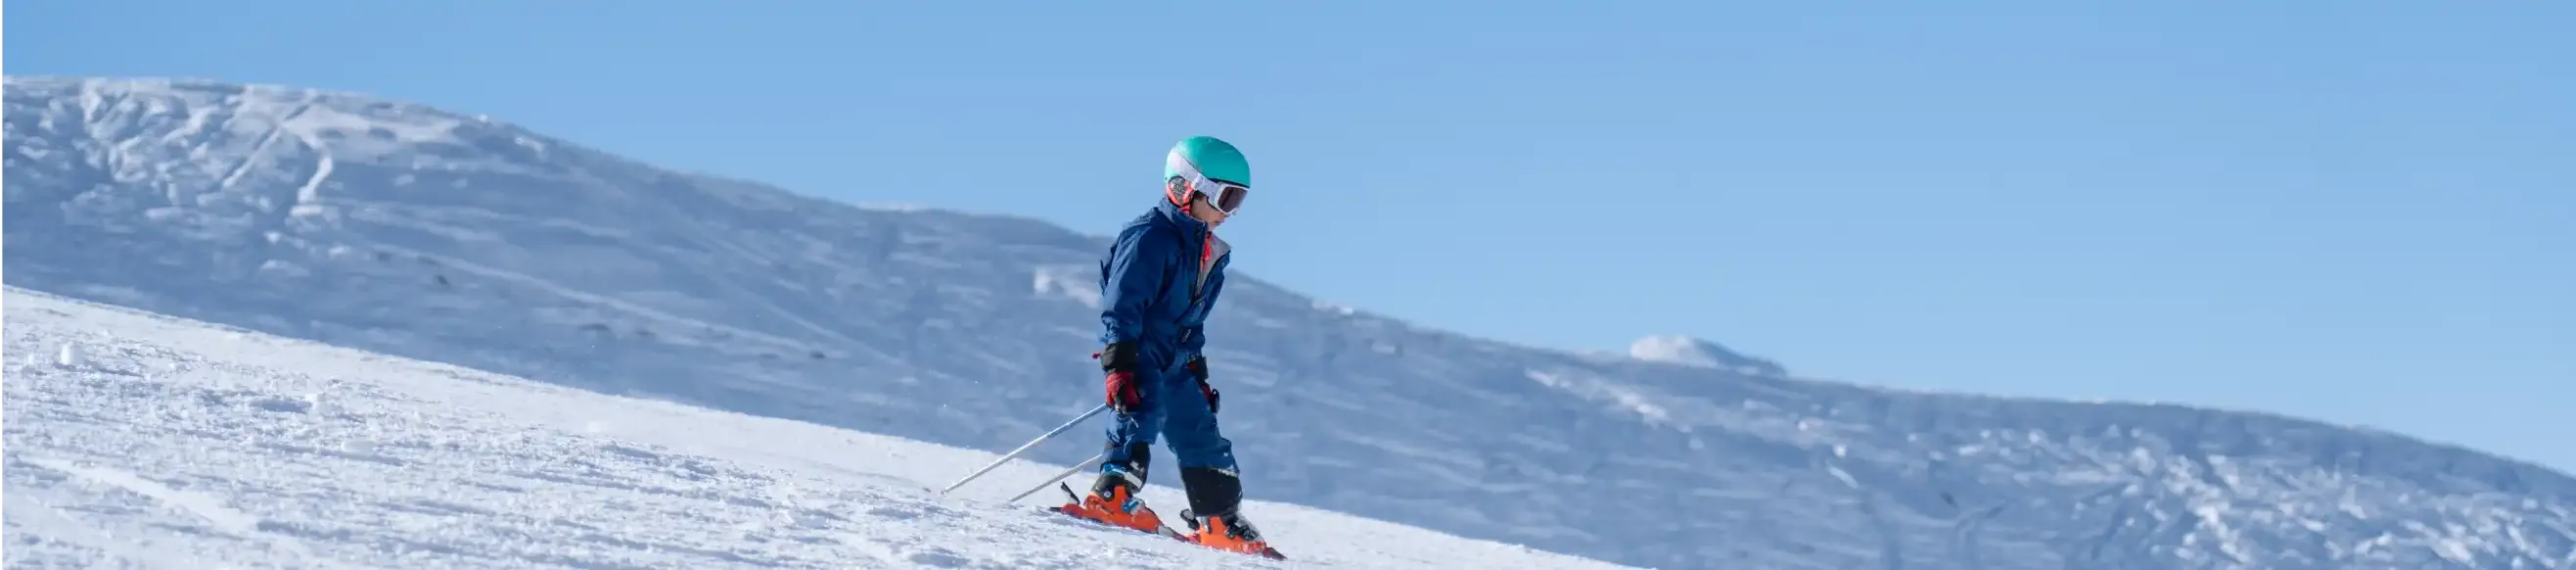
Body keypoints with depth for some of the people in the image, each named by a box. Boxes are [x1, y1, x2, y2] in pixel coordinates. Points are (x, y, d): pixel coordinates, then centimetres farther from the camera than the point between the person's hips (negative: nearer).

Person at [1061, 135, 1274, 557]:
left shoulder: (1210, 253, 16)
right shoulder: (1150, 238, -14)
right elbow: (1121, 306, -21)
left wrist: (1198, 375, 26)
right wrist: (1119, 368, -28)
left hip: (1172, 360, 9)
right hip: (1135, 353, -9)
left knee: (1200, 435, 9)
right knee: (1146, 411, -31)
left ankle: (1221, 522, 19)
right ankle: (1113, 496, -41)